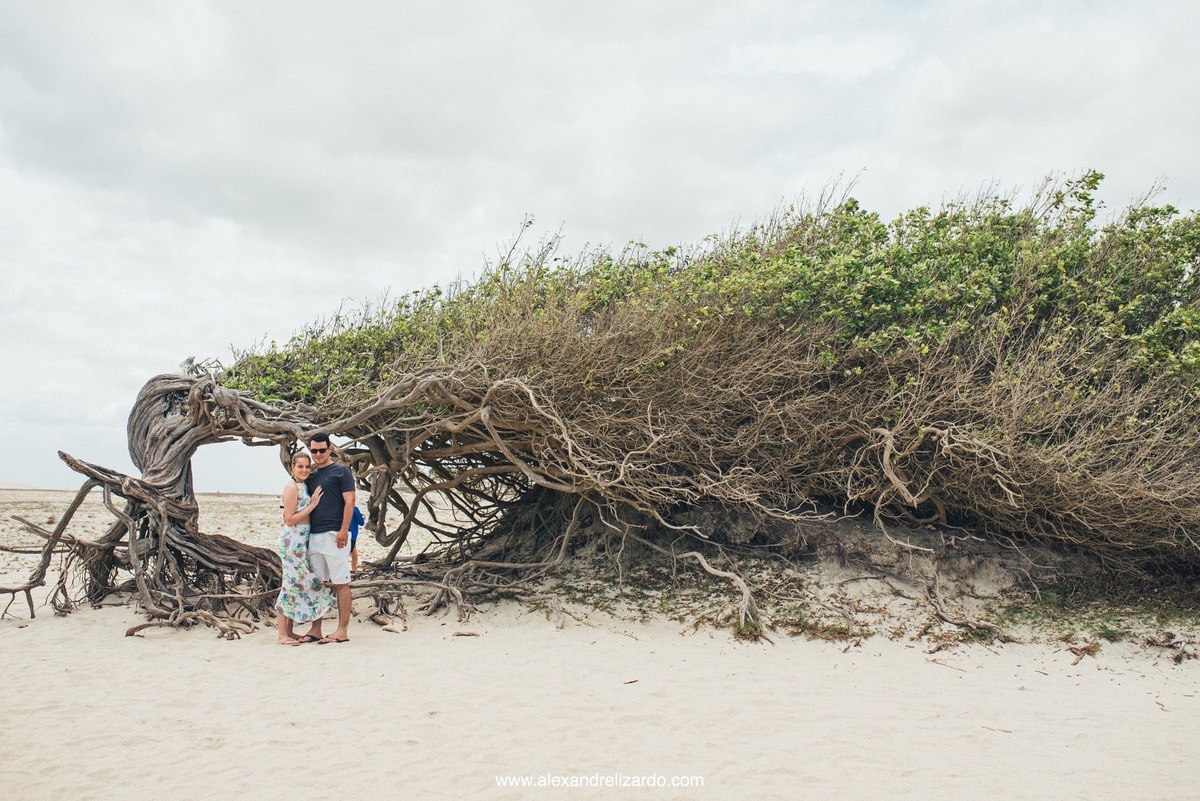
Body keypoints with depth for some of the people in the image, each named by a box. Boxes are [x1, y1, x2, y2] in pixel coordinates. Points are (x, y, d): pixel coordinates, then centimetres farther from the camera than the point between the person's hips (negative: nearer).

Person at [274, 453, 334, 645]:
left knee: (297, 585, 9)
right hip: (292, 541, -9)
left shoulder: (304, 487, 15)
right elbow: (290, 520, -15)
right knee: (292, 584, -7)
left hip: (302, 542, 9)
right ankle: (281, 634, -2)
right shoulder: (291, 487, -11)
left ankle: (289, 631, 15)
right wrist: (312, 504, -14)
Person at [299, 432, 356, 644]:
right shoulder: (311, 475, 18)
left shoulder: (341, 471, -1)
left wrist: (344, 530, -16)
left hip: (334, 535, -7)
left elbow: (349, 502, -7)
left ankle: (342, 630, -1)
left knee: (340, 583, -3)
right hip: (313, 535, 7)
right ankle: (315, 630, 14)